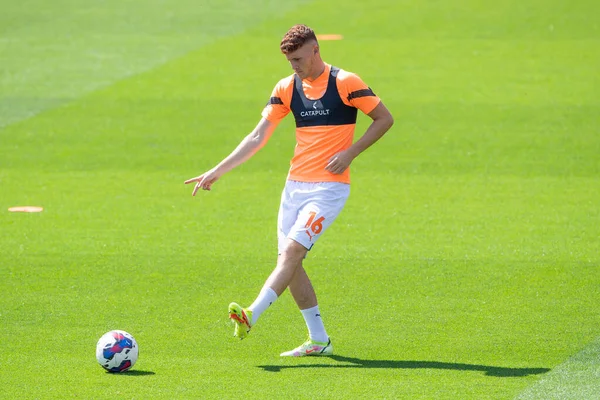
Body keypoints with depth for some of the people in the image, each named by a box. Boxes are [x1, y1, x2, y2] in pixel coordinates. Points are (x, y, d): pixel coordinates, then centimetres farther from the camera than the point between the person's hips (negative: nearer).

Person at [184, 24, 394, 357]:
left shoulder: (345, 83, -8)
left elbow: (384, 119, -2)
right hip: (294, 185, 7)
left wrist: (350, 153, -13)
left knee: (293, 249, -20)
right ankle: (318, 341, 10)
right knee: (287, 258, 2)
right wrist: (217, 172, 3)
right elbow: (258, 136, 9)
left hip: (329, 187, -7)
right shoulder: (287, 88, 8)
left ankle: (251, 316, -30)